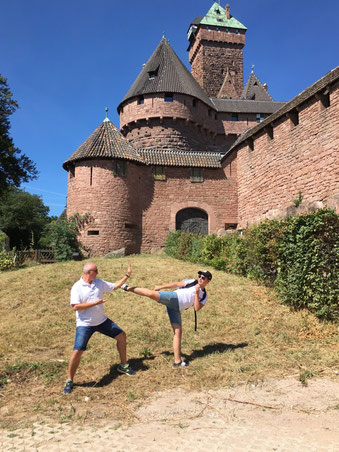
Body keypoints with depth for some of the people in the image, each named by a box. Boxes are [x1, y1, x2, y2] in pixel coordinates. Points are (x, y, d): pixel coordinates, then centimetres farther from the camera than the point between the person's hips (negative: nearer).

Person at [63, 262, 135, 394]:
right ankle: (69, 381, 10)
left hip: (102, 321, 6)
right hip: (85, 325, -6)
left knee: (121, 335, 9)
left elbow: (115, 286, 15)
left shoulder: (99, 282, 2)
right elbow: (75, 307, -22)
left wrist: (127, 275, 14)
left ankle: (123, 366, 27)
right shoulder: (77, 287, -14)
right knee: (77, 351, -13)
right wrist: (94, 303, -23)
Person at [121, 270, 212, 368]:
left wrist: (197, 294, -6)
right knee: (152, 294, -28)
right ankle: (128, 288, -12)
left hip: (176, 309, 3)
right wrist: (161, 287, 5)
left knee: (178, 332, -4)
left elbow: (197, 308, 4)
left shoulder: (204, 296, 19)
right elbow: (176, 284, 11)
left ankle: (177, 361, 2)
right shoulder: (191, 282, 13)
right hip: (173, 298, -3)